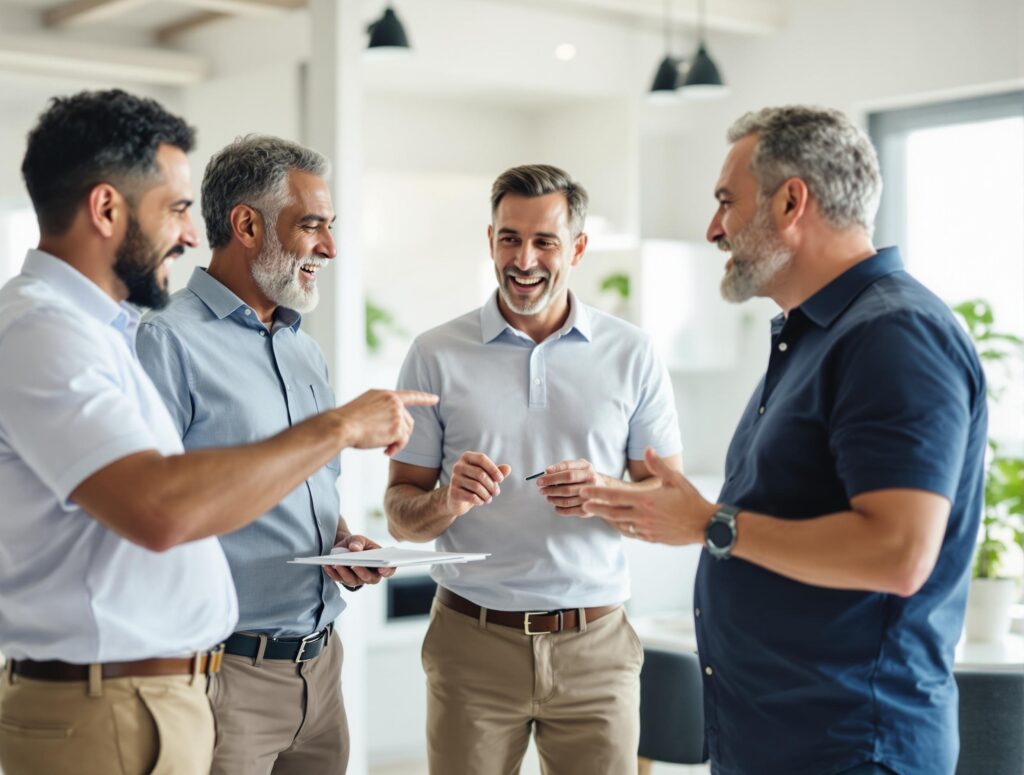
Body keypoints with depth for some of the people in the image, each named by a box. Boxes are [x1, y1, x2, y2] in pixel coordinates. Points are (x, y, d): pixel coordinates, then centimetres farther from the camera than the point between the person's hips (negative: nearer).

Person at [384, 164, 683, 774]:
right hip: (473, 640, 0)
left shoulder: (632, 354, 4)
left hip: (595, 644, 1)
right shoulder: (437, 355, 2)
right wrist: (448, 501, -18)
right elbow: (400, 512, 4)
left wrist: (607, 492, -17)